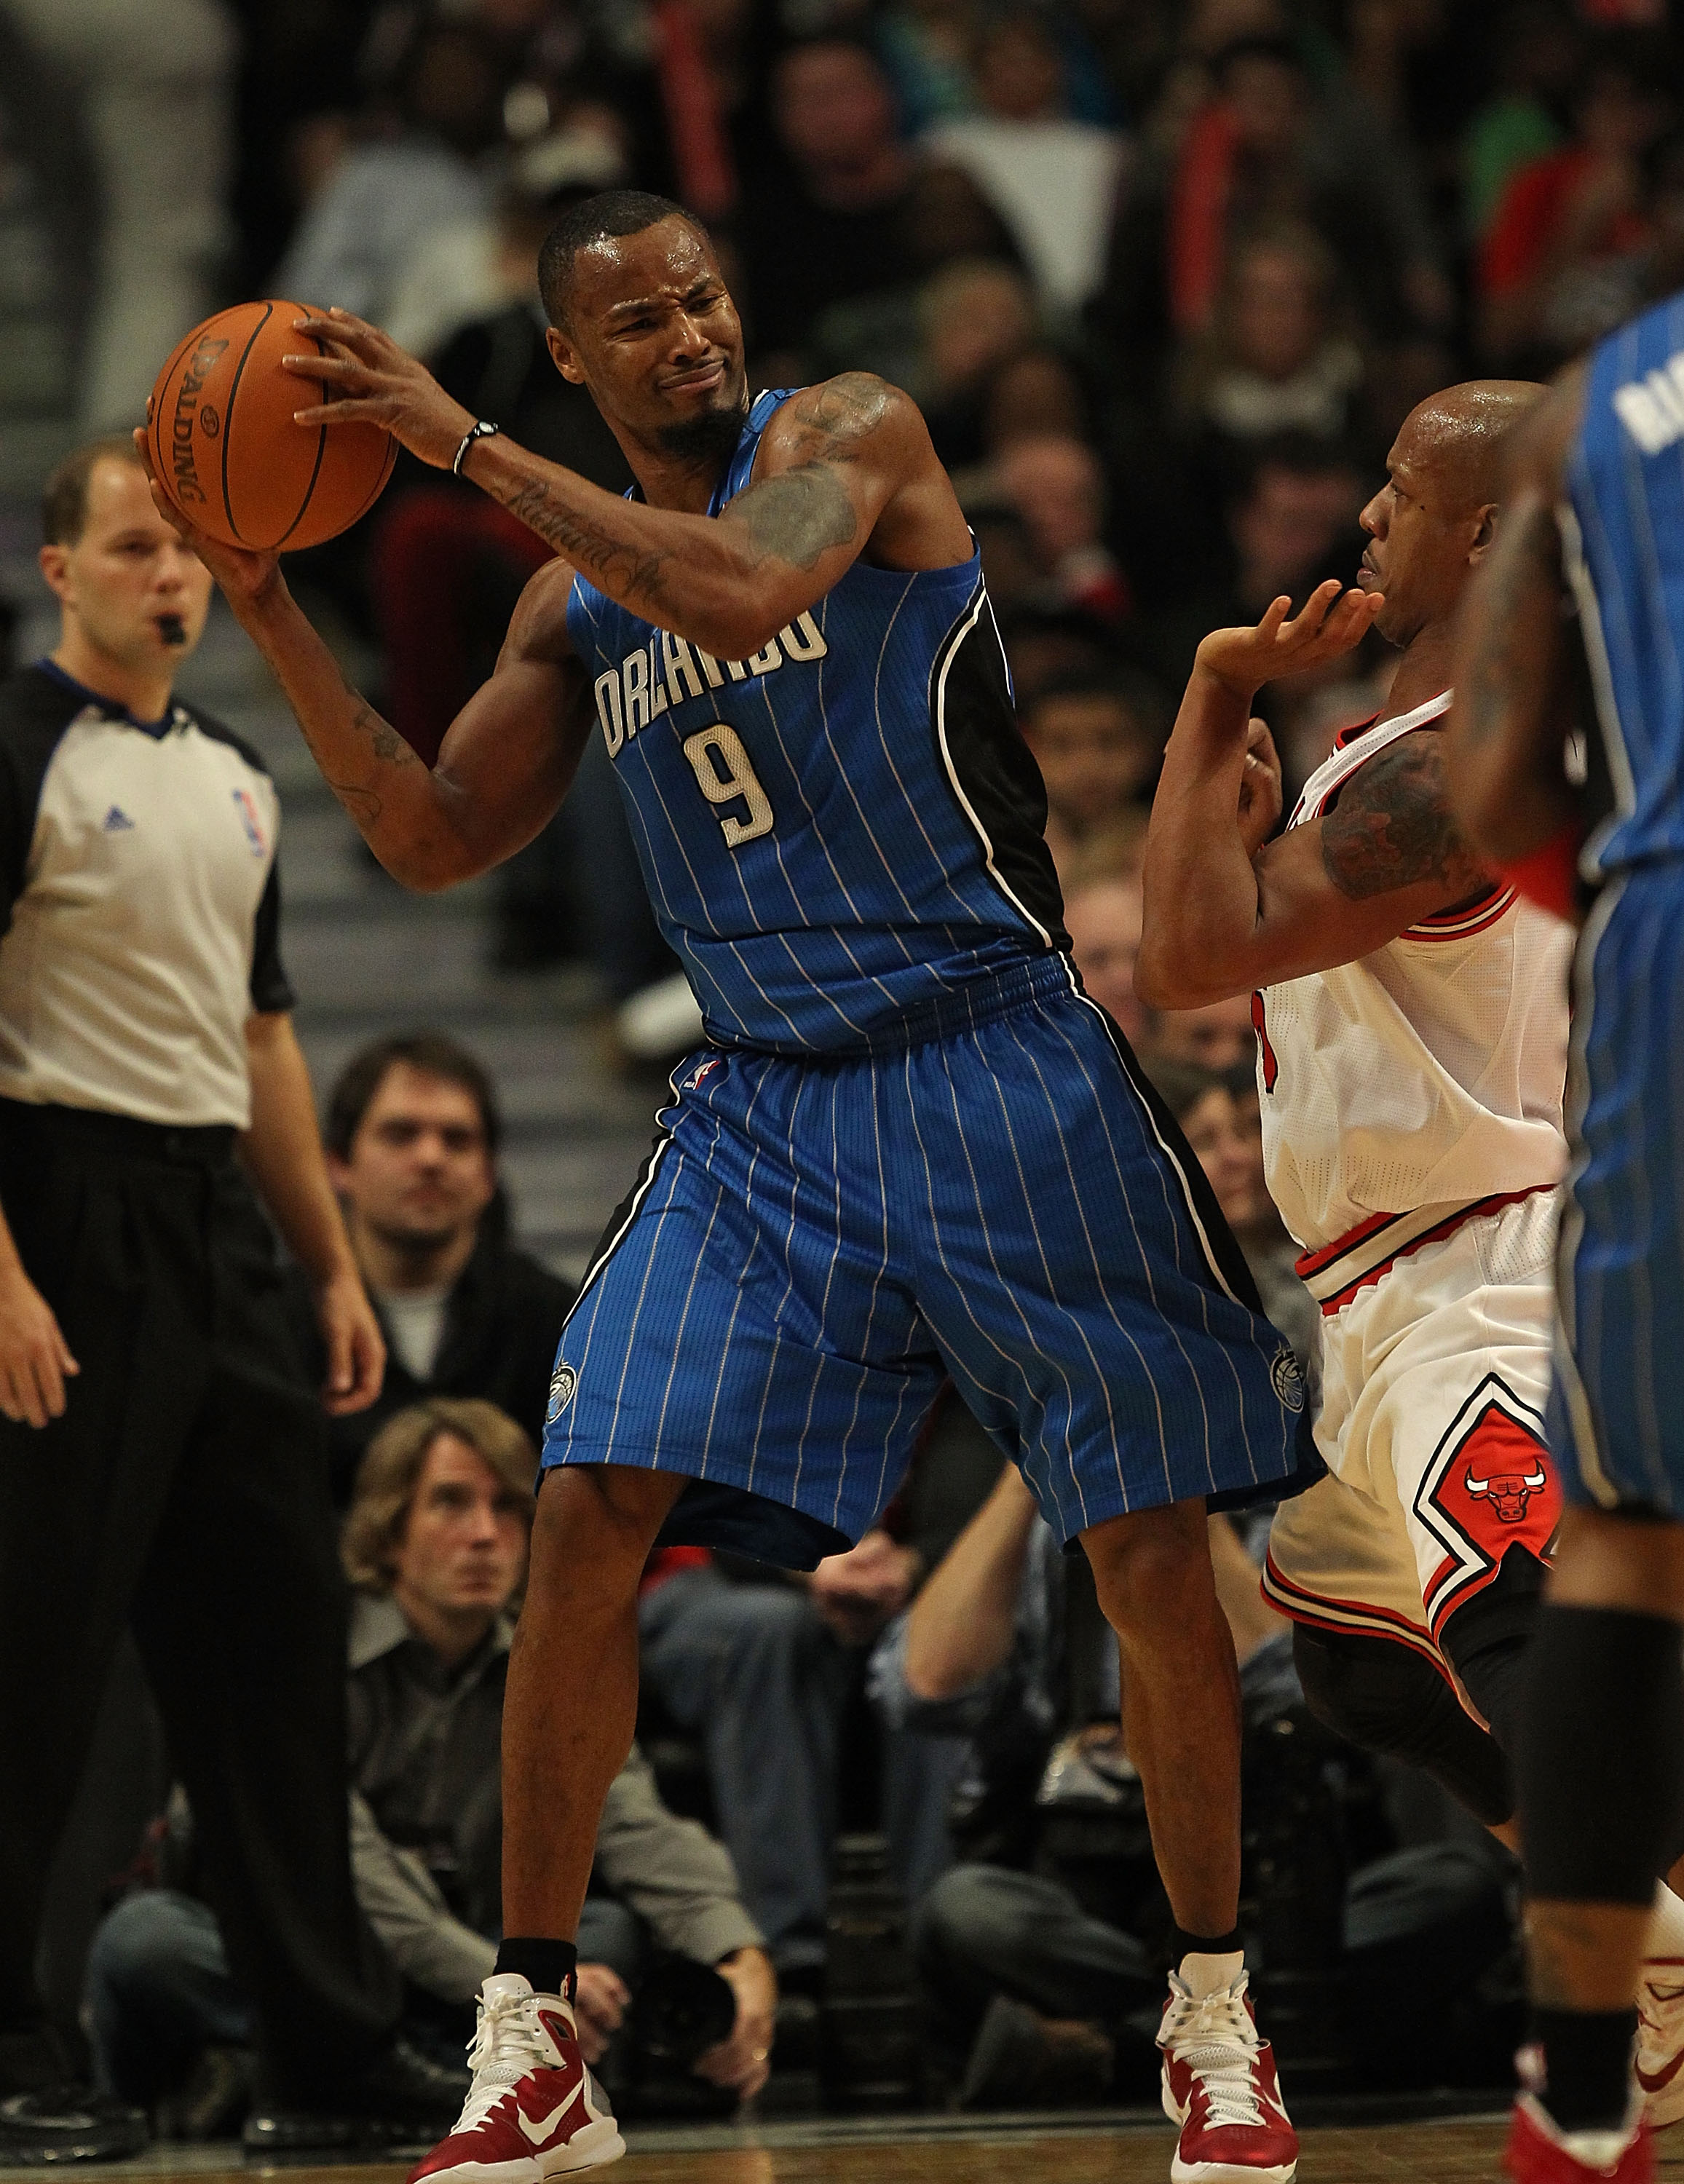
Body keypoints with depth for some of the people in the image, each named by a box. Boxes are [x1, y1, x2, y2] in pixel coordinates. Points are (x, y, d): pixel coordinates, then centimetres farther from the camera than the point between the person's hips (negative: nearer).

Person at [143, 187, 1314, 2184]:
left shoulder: (852, 437, -4)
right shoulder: (577, 605, 12)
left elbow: (746, 587, -25)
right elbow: (434, 838, 14)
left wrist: (470, 453, -23)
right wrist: (272, 616, 4)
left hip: (997, 1069, -4)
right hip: (762, 1103, 4)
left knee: (1154, 1553, -3)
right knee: (589, 1516, -10)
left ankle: (1214, 2024, 14)